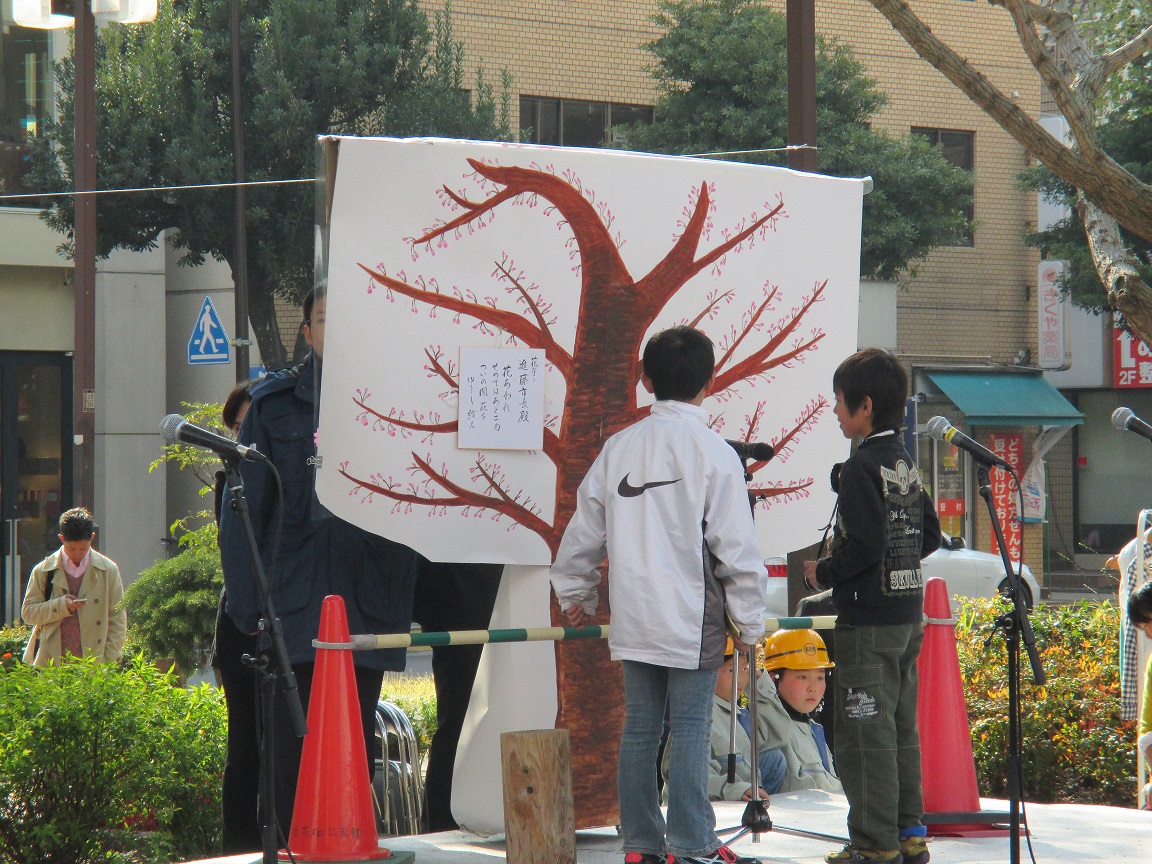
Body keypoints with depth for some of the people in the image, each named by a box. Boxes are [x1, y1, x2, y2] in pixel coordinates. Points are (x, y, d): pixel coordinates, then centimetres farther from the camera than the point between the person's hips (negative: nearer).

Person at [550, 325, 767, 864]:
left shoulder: (619, 447, 5)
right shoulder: (713, 453, -9)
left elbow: (584, 528, 13)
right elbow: (736, 547, -9)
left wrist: (575, 595, 27)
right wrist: (748, 622, 0)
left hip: (633, 618, 5)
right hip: (692, 620, -4)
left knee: (639, 726, 9)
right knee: (691, 728, -1)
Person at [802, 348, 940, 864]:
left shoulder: (863, 466, -16)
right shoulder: (906, 465, 11)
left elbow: (864, 545, -23)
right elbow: (929, 536, 17)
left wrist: (824, 572, -9)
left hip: (868, 621, -9)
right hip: (908, 615, 9)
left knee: (865, 731, -4)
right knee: (901, 728, 15)